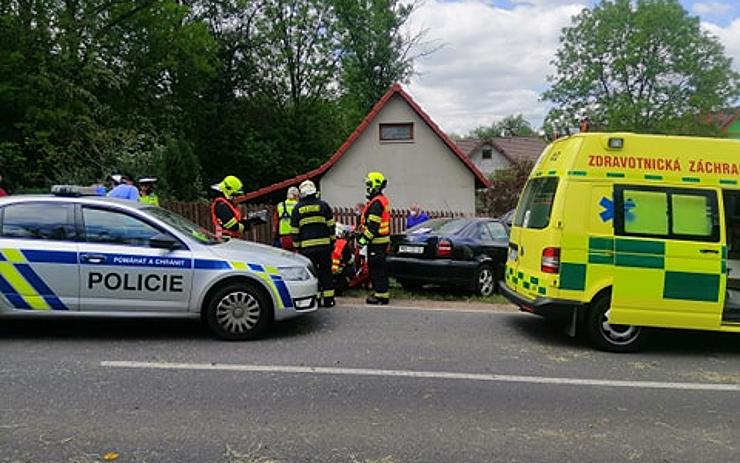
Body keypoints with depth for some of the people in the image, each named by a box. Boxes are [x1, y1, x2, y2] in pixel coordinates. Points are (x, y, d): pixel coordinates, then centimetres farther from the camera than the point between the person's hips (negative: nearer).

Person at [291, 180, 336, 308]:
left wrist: (297, 246, 13)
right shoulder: (323, 205, 3)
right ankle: (328, 299, 8)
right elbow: (331, 225, 2)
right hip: (324, 244, 0)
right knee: (326, 272, 6)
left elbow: (295, 230, 7)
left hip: (306, 246, 0)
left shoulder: (297, 208, 5)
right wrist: (332, 241, 10)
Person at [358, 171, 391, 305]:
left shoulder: (376, 203, -17)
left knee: (376, 268, -6)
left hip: (376, 241, -11)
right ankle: (382, 293, 21)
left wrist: (364, 239, -18)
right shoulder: (383, 200, 17)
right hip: (383, 240, 11)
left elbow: (373, 225, -22)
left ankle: (381, 295, -3)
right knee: (380, 267, 15)